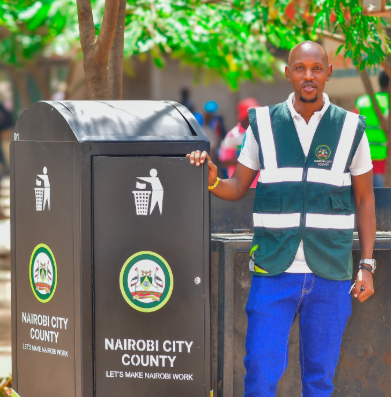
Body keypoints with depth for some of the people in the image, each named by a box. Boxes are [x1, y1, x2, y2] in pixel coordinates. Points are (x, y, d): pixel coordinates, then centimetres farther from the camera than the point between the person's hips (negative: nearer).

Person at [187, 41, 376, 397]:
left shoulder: (350, 129, 3)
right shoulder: (264, 125, 3)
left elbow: (365, 200, 8)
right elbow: (238, 188, 9)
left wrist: (367, 266, 3)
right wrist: (212, 181, -13)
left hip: (330, 274, 0)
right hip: (274, 272, 0)